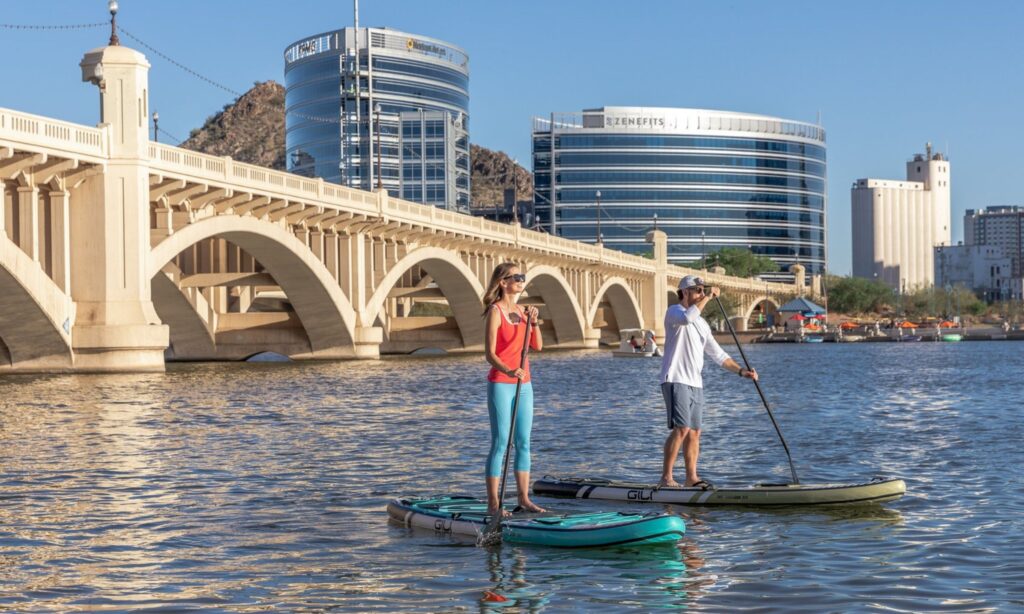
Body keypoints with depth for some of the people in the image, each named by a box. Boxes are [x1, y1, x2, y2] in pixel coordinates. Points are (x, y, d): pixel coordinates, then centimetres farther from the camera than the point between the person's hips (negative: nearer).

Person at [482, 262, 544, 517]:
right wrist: (508, 371, -32)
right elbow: (490, 353, -16)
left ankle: (524, 499, 13)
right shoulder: (495, 312, -10)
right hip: (500, 384, -7)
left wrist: (534, 322, -8)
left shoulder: (522, 311, 11)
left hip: (523, 384, 7)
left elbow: (537, 346, 7)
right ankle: (493, 503, -3)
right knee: (500, 442, -7)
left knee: (523, 442, 8)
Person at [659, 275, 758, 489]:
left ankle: (691, 477, 13)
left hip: (696, 383, 8)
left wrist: (741, 370, 8)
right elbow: (687, 317, -29)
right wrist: (708, 297, -20)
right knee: (681, 429, -17)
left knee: (694, 432, 7)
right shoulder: (674, 312, -3)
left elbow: (717, 354, 20)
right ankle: (666, 478, -14)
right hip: (676, 381, -8)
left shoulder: (702, 323, 21)